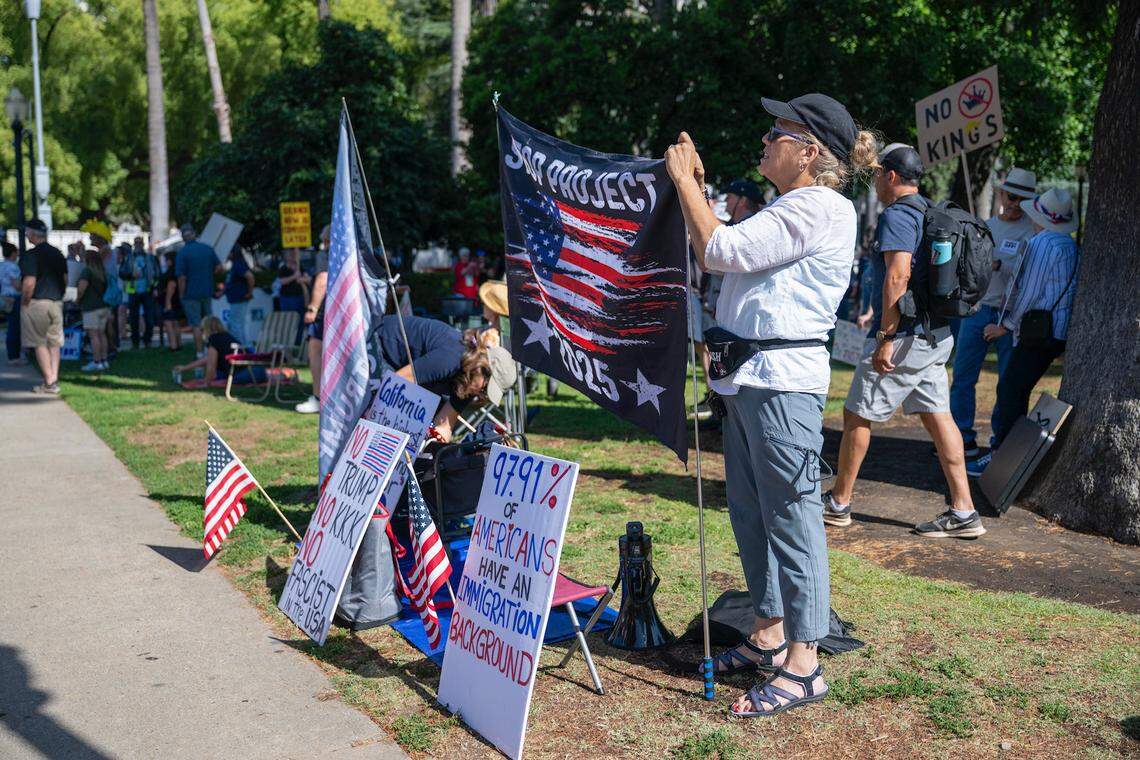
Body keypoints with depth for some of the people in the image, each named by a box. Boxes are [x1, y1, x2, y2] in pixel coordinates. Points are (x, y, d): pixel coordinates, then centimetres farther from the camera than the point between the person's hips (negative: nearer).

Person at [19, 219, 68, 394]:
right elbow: (65, 279, 13)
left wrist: (24, 303, -8)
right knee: (54, 343, 10)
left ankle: (49, 383, 0)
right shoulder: (57, 254, 8)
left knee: (40, 344, 1)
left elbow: (29, 283, -19)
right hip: (56, 303, 6)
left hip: (37, 303, -6)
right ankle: (54, 379, 9)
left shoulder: (30, 255, -14)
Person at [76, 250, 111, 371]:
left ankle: (96, 362, -9)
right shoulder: (102, 272, 14)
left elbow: (81, 288, -20)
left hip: (91, 307, -8)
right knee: (101, 334, 11)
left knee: (93, 335, -7)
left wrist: (78, 298, -3)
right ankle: (104, 360, 14)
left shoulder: (87, 271, -10)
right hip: (103, 306, 8)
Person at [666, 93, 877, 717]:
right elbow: (718, 254, 23)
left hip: (782, 380, -11)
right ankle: (769, 635, 28)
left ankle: (803, 665, 3)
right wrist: (695, 184, 19)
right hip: (746, 377, 11)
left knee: (792, 515, -5)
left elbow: (719, 250, -18)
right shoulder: (787, 208, 21)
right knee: (749, 512, 15)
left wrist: (682, 178, -7)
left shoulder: (820, 209, -12)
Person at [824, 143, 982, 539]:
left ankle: (838, 503, 15)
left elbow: (898, 275, -23)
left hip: (904, 336, -9)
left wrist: (885, 336, -23)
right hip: (937, 333, 9)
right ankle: (963, 511, 6)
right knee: (937, 415, 7)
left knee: (857, 416, 3)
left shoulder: (896, 215, -13)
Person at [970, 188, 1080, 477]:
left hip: (1040, 331, -9)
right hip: (1059, 332, 9)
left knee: (1010, 391, -8)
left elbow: (1028, 293, -13)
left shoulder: (1041, 243, -11)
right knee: (1016, 392, 12)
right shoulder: (1070, 245, 16)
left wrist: (1005, 325, -2)